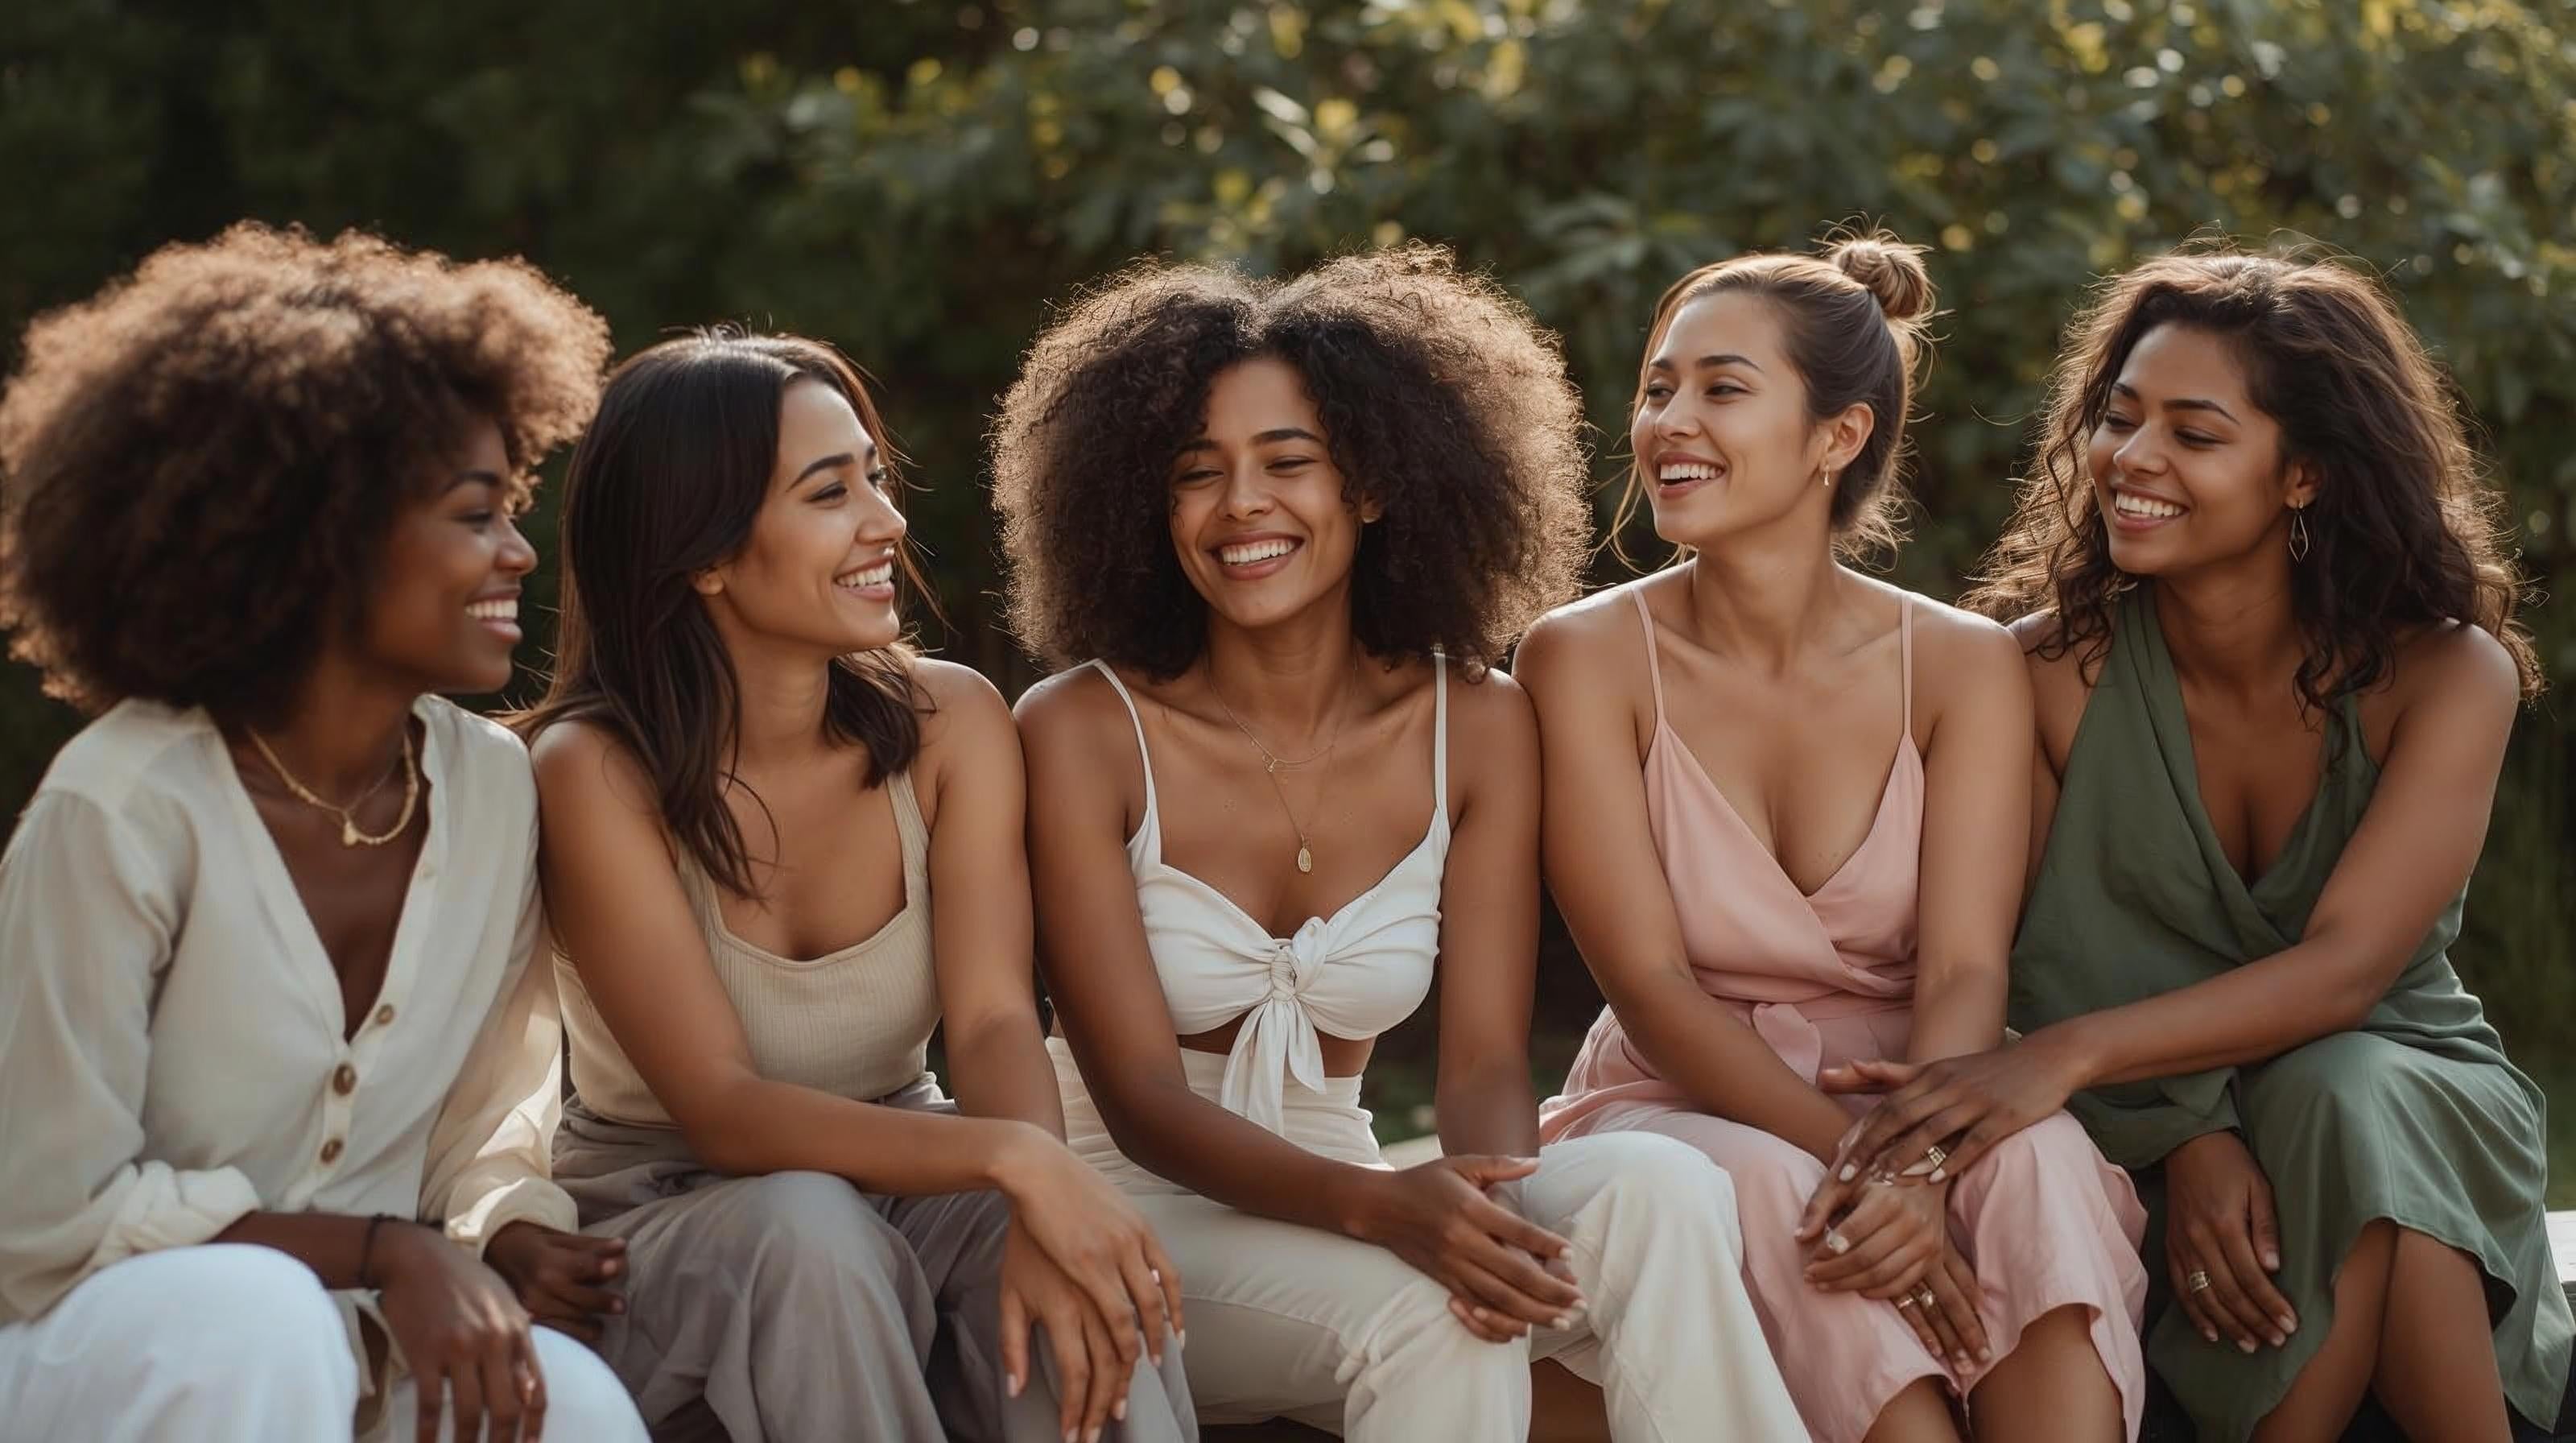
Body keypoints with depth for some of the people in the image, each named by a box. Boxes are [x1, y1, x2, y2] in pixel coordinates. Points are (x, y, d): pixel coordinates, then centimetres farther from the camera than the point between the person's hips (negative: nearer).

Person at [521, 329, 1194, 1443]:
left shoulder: (950, 724, -5)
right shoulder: (596, 772, -17)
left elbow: (995, 1021, -15)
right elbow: (724, 1111, -25)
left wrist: (1038, 1211, -38)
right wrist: (1011, 1157, -40)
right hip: (661, 1237, -2)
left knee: (1094, 1275, -31)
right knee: (808, 1226, -36)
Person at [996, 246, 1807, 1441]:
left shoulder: (1475, 729, 0)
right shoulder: (1082, 734, -10)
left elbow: (1484, 1061, -5)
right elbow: (1141, 1096, -15)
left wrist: (1496, 1203, -30)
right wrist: (1378, 1207, -34)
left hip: (1330, 1197, 4)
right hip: (1134, 1209, -4)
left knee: (1659, 1189, -27)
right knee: (1428, 1315, -36)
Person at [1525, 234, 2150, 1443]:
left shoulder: (1961, 667, 0)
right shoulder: (1585, 659, -4)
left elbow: (1964, 971, -10)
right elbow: (1649, 983, -11)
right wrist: (1853, 1154, -26)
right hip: (1677, 1110, -1)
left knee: (2041, 1159, -32)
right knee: (1767, 1188, -36)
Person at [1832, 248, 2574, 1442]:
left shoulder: (2445, 675, -10)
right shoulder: (2052, 671, -9)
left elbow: (2344, 968, -23)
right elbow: (2046, 968, -9)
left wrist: (2070, 1054, -38)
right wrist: (2185, 1138, -30)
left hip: (2412, 1091, 1)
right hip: (2148, 1132, -1)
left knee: (2342, 1099, -34)